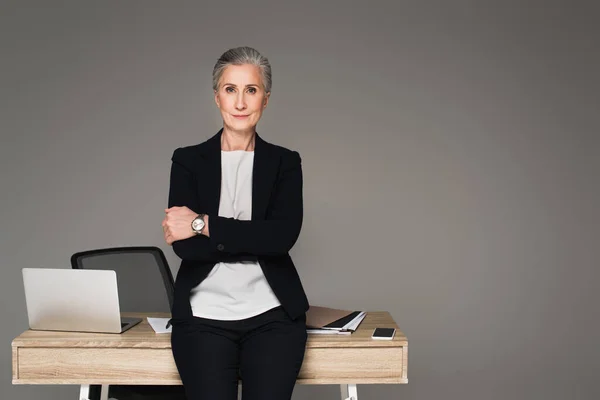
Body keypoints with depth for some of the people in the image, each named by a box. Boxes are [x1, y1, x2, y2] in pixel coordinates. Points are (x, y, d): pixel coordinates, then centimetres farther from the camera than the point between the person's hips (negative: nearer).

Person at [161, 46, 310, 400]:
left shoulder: (285, 163, 8)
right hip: (205, 315, 0)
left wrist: (204, 224, -11)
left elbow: (284, 235, -9)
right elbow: (184, 245, -6)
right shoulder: (188, 161, 7)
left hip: (272, 315, 0)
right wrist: (257, 240, -10)